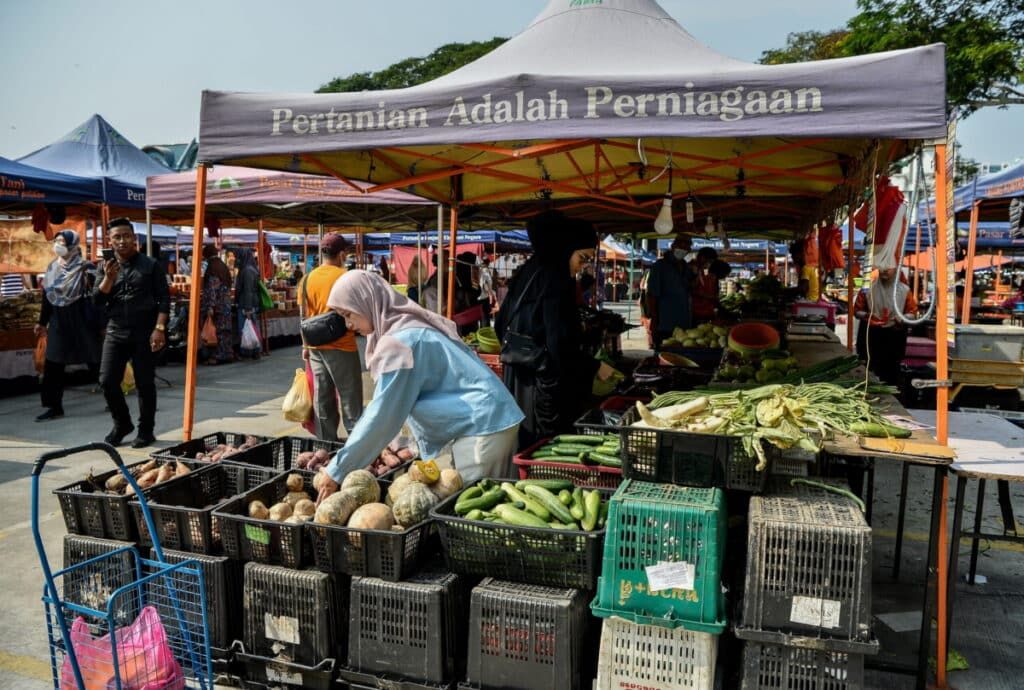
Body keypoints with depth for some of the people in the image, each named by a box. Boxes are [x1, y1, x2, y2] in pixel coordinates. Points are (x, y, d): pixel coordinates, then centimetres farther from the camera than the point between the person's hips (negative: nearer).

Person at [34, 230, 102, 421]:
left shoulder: (86, 268, -9)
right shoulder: (52, 267, 10)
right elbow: (47, 296, 16)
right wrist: (42, 322, 19)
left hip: (82, 321, -6)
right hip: (58, 323, 7)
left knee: (95, 362, 1)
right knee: (53, 365, 5)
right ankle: (55, 407, 13)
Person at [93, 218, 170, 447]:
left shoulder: (151, 265, 1)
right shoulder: (107, 268, 11)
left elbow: (164, 299, -3)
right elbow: (97, 301, 4)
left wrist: (159, 328, -12)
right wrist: (109, 278, -12)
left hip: (144, 333, -3)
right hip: (115, 333, 4)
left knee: (145, 383, 2)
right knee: (107, 381, 1)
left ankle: (146, 431, 14)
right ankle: (122, 424, 22)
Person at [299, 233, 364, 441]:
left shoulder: (308, 279, 6)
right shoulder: (345, 277, -10)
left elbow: (303, 315, 9)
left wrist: (306, 345, 15)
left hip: (316, 346, 5)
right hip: (341, 345, -5)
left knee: (322, 398, 9)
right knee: (350, 398, 3)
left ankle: (326, 442, 14)